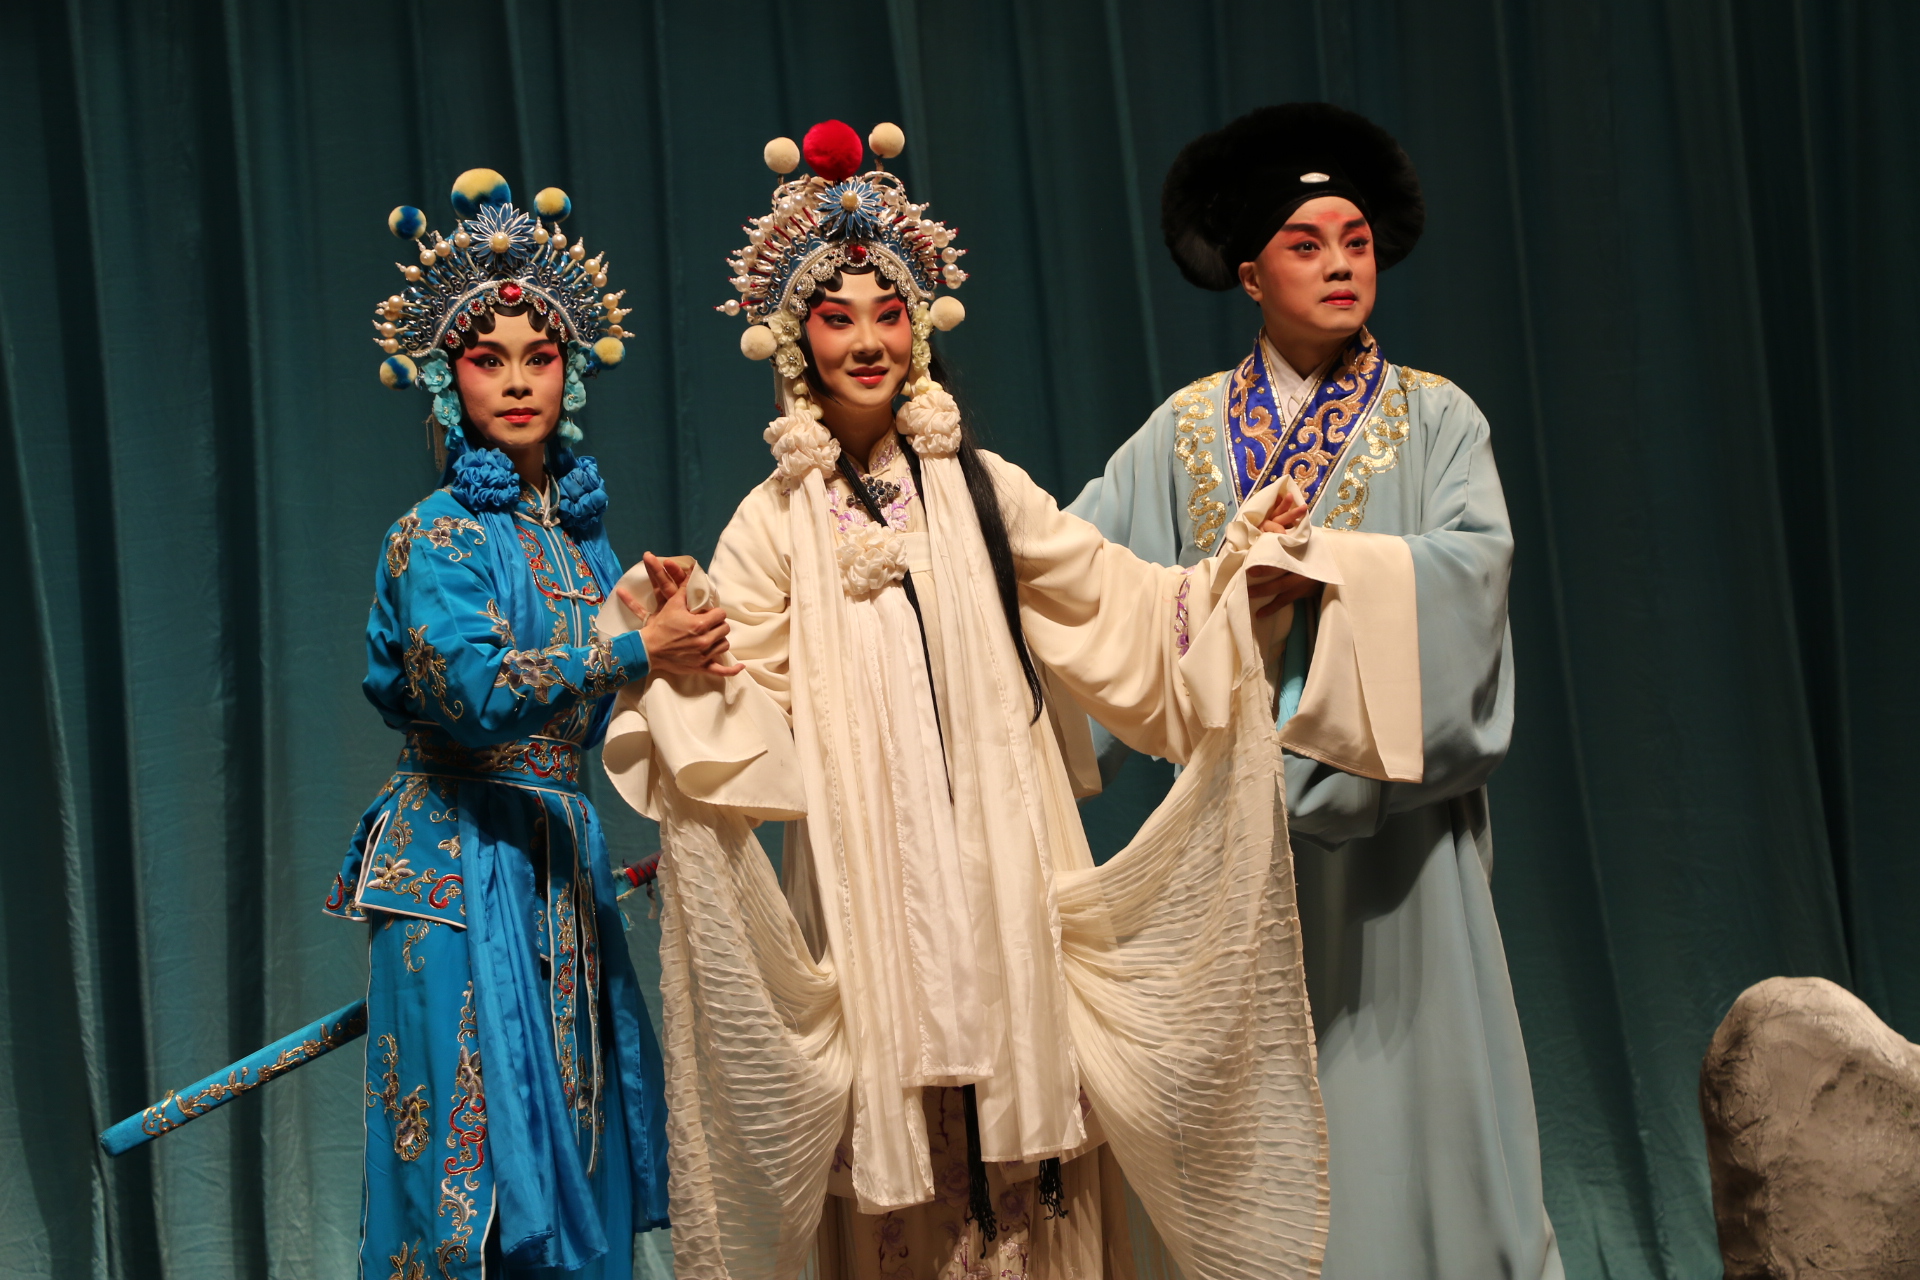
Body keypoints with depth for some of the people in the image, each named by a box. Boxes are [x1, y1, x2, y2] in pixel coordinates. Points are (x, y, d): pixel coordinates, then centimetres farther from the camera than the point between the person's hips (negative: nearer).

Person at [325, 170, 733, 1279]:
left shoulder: (576, 523, 12)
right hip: (464, 860, -7)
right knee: (481, 1146, -3)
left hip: (560, 854, 7)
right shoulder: (440, 534, -9)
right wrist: (638, 651, -22)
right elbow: (477, 689, -23)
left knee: (578, 1133, 10)